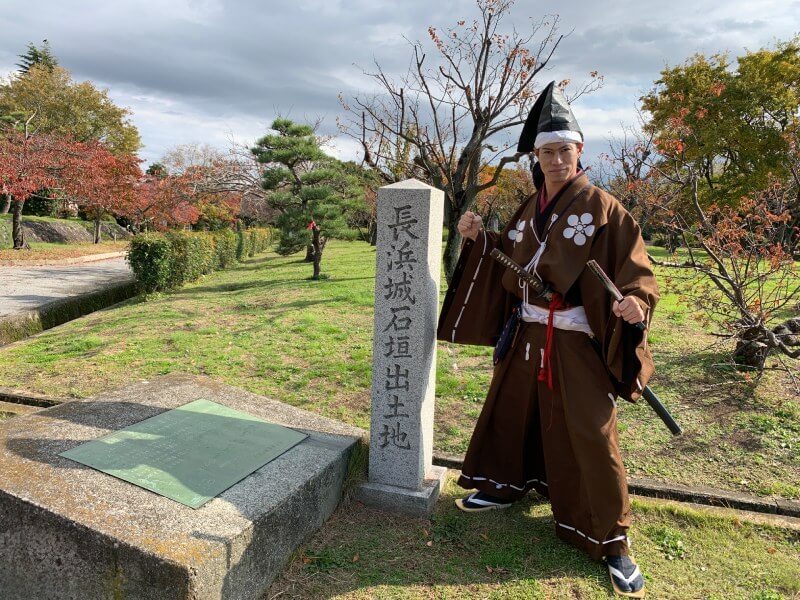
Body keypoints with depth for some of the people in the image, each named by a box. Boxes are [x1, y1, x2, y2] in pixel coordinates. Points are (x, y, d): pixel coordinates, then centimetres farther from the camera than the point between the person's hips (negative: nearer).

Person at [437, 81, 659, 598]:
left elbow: (635, 268, -12)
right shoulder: (530, 209, 10)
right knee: (510, 411, 17)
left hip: (577, 343, -6)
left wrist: (636, 300, -32)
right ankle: (504, 485, 41)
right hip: (525, 335, 6)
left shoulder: (602, 208, -8)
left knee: (591, 435, -3)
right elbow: (511, 262, 16)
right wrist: (481, 239, 1)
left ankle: (612, 540, 15)